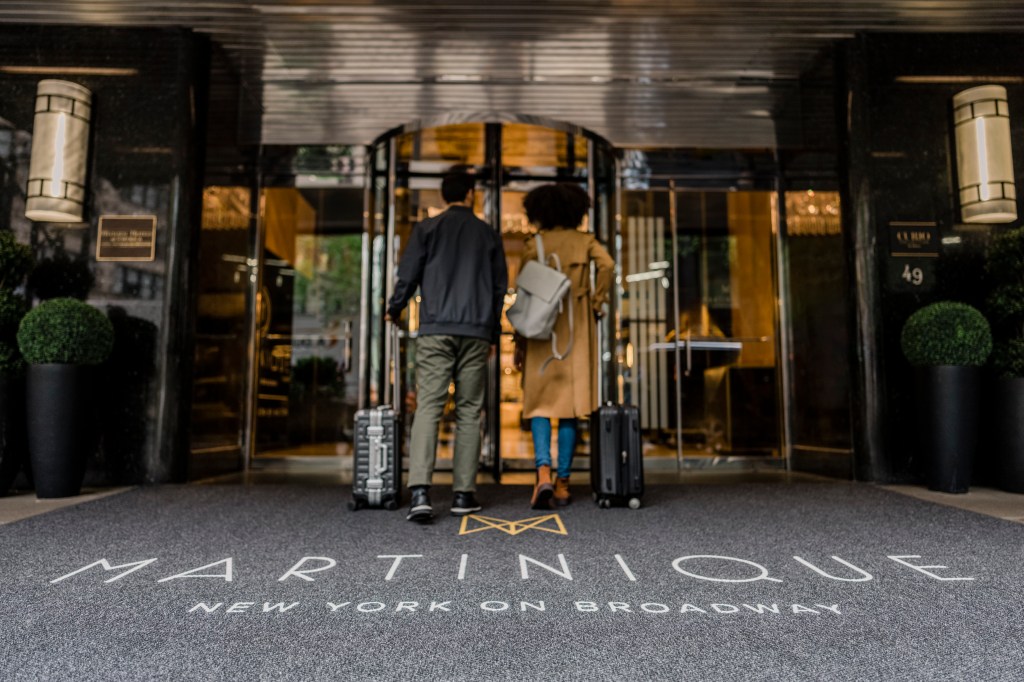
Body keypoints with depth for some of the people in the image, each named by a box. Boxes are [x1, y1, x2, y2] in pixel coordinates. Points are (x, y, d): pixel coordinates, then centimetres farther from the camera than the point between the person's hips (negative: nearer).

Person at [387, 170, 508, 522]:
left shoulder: (426, 229, 8)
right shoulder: (488, 234, 13)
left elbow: (408, 275, 2)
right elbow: (500, 286, 14)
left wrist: (394, 309, 21)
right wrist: (492, 333, 23)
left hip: (435, 330, -1)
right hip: (476, 333, 1)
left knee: (428, 407, -5)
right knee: (469, 411, 6)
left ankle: (419, 491, -17)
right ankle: (464, 493, 8)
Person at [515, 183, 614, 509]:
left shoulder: (535, 244, 2)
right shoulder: (585, 241, 6)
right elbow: (607, 265, -14)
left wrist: (519, 342, 3)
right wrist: (595, 305, -2)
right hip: (576, 333, 1)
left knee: (540, 404, 6)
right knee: (570, 407, 8)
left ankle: (543, 471, -15)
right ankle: (563, 482, 12)